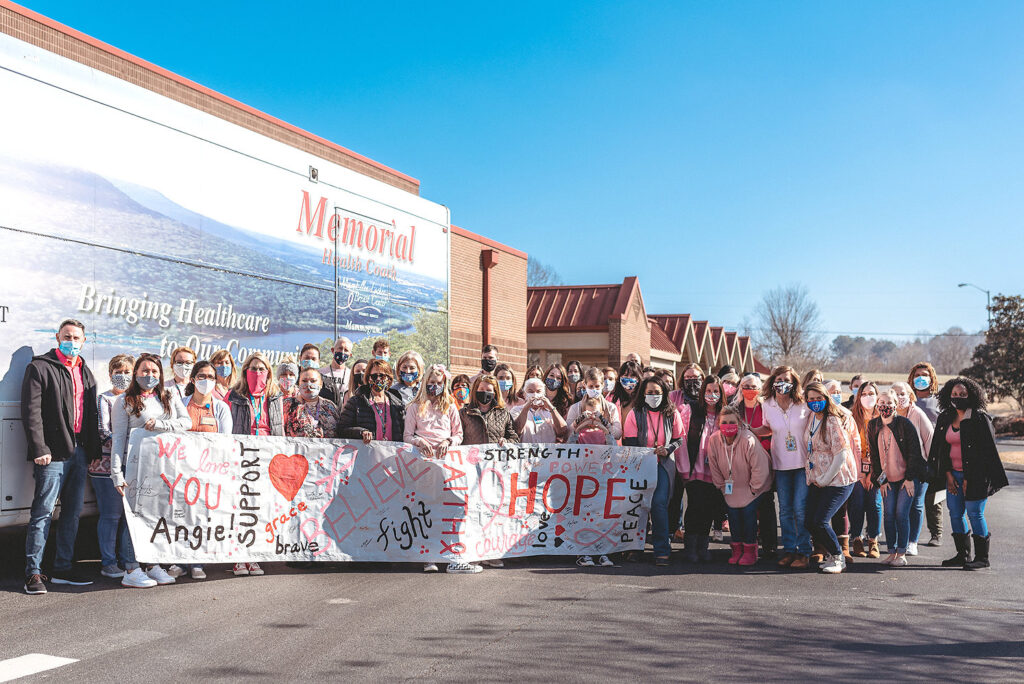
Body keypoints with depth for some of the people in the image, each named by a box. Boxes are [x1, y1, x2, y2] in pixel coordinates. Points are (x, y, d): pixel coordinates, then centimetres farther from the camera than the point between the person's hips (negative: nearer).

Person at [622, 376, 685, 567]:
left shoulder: (672, 414, 5)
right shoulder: (635, 414, 2)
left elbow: (680, 438, 11)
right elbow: (629, 442, 0)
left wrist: (667, 449, -8)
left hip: (663, 465, -1)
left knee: (659, 503, -15)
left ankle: (661, 550, -11)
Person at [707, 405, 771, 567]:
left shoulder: (749, 441, -30)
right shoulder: (714, 439, -16)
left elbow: (760, 468, -22)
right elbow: (714, 466, -1)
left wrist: (753, 489, -13)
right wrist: (722, 486, 4)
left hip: (753, 485, -4)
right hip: (731, 486, 4)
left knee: (748, 511, -13)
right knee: (732, 512, -5)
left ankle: (750, 550, 2)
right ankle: (737, 549, 10)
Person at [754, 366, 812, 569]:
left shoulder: (804, 404, -6)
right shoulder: (767, 405, 1)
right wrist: (749, 431, 1)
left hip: (803, 462, -3)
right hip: (780, 463, 3)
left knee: (800, 508, -6)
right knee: (785, 510, 7)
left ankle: (803, 552, 4)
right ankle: (789, 550, 18)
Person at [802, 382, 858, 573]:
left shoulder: (833, 421, -17)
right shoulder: (812, 417, 8)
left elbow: (841, 456, -19)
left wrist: (825, 480, -14)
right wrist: (810, 472, 13)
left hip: (838, 479, -7)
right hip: (817, 480, 8)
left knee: (820, 521, -13)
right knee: (809, 521, 1)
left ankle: (838, 557, 9)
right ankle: (830, 552, 23)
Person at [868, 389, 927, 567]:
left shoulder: (905, 424, -9)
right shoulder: (873, 426, 2)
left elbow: (914, 452, -7)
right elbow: (874, 455, 6)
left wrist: (910, 478, -9)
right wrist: (881, 480, 3)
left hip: (906, 477, -4)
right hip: (887, 479, 4)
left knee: (901, 513, -8)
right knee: (888, 514, -1)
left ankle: (902, 554, 0)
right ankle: (892, 552, 8)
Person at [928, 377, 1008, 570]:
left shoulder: (980, 418, -9)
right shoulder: (945, 419, 9)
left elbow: (986, 451, -11)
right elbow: (942, 449, 12)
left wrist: (969, 479, -13)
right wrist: (948, 474, 1)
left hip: (974, 475, -6)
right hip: (954, 474, 6)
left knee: (974, 513, -5)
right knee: (955, 513, 8)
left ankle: (982, 557, 5)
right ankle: (963, 555, 18)